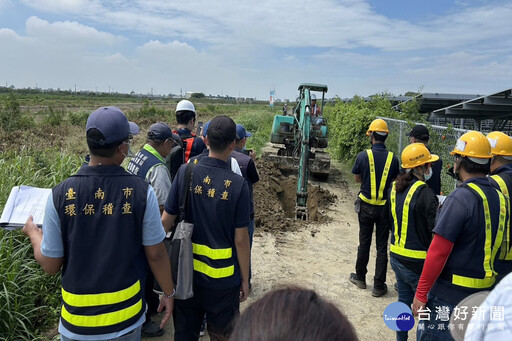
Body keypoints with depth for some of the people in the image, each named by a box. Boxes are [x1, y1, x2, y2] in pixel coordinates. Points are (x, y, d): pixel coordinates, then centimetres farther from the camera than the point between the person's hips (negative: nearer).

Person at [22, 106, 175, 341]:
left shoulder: (61, 195, -15)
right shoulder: (141, 191, -18)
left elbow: (50, 265, -5)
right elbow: (156, 254, -9)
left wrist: (33, 233, 15)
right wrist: (169, 293, 7)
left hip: (78, 319, 1)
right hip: (126, 316, 0)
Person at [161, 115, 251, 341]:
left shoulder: (185, 172, -9)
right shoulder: (238, 184, -17)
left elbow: (166, 221, -4)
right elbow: (240, 240, -12)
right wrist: (244, 279, 1)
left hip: (186, 273, 3)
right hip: (223, 279, -2)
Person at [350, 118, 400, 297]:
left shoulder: (363, 156, -11)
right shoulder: (393, 158, -7)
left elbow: (357, 178, 0)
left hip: (366, 206, 0)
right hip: (385, 207, 1)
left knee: (364, 243, 15)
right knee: (382, 247, 9)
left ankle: (360, 278, 30)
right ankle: (379, 286, 16)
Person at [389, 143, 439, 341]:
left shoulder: (395, 188, 3)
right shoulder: (425, 193, -20)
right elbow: (436, 232, -19)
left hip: (396, 256, 7)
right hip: (417, 261, -7)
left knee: (404, 299, 20)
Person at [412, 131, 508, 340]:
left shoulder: (461, 198, -19)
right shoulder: (499, 197, 4)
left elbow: (438, 251, -21)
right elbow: (490, 244, 10)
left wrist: (421, 293, -16)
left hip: (449, 293, -8)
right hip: (482, 292, 8)